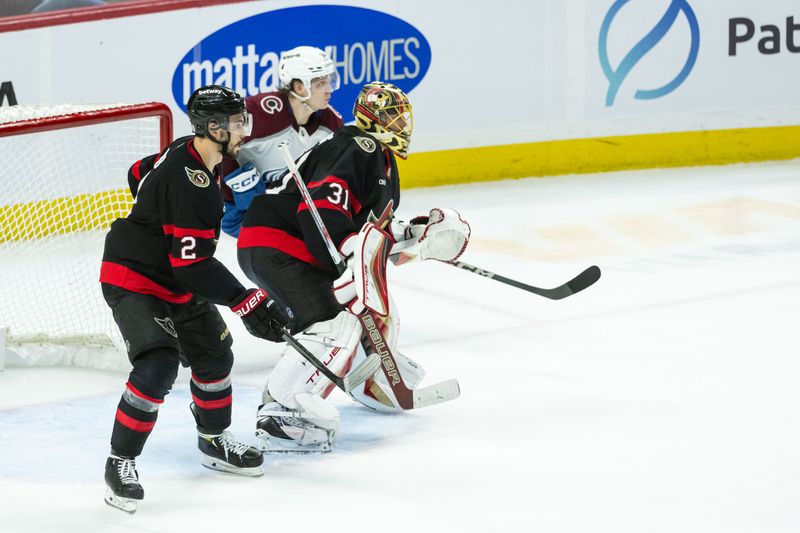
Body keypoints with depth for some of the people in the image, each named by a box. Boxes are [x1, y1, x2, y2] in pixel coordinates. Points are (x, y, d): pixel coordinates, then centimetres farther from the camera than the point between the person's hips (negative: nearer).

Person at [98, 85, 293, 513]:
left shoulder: (183, 154, -2)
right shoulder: (194, 186, -31)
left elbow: (140, 174, 19)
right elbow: (194, 268, -31)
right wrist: (249, 303, -29)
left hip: (176, 282, 10)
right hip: (133, 280, -10)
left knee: (213, 356, 16)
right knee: (158, 366, -23)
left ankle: (214, 441, 36)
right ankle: (120, 463, -12)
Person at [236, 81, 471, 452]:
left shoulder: (383, 164, 19)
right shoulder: (358, 150, -16)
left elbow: (371, 230, 20)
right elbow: (320, 208, -29)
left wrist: (421, 236, 9)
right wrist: (352, 259, -34)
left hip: (307, 252, 11)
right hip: (275, 245, -11)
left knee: (376, 306, 23)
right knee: (334, 324, -26)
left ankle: (374, 382, 47)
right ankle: (280, 414, -33)